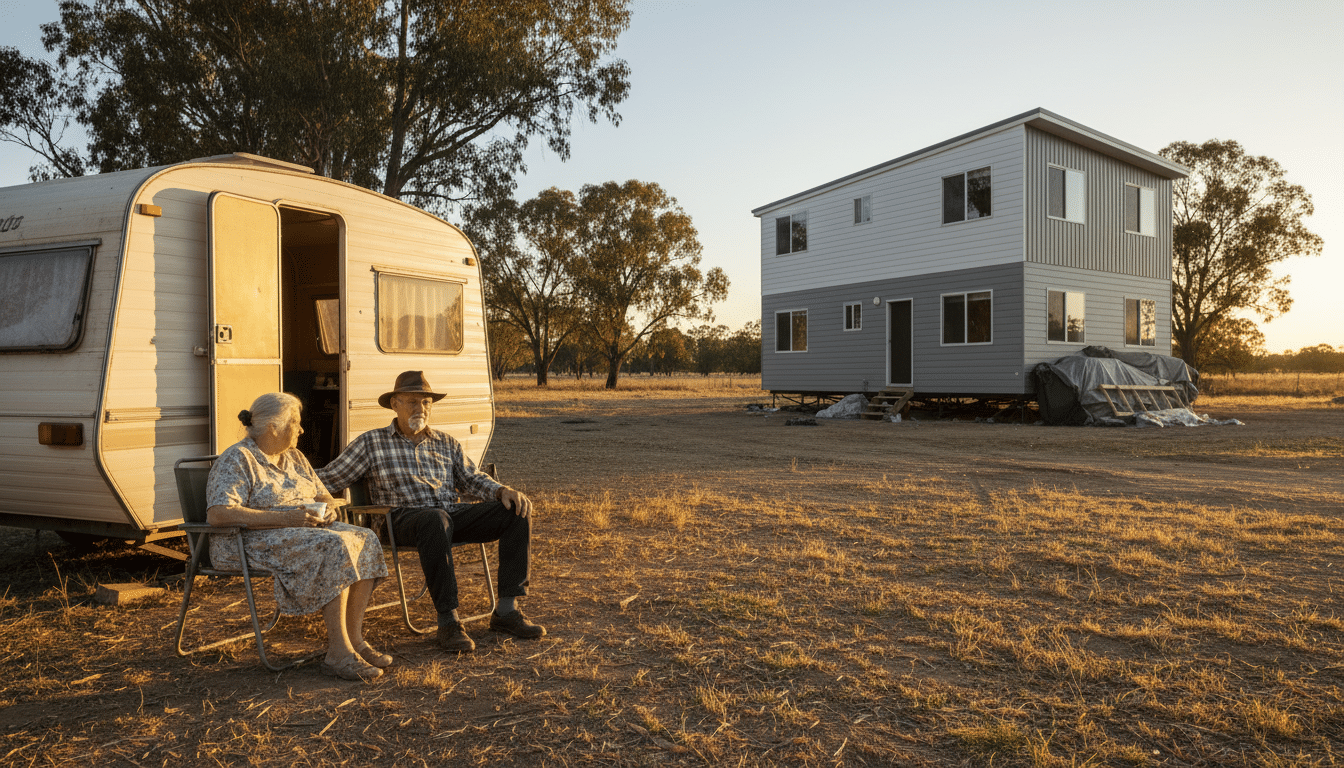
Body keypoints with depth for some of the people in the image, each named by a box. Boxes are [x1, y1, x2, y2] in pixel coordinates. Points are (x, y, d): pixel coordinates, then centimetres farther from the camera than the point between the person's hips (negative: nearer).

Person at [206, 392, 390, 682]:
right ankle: (338, 652, -30)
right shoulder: (237, 460, -8)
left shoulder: (294, 457, 18)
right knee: (334, 547, -32)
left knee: (365, 540, -17)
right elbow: (218, 514, -22)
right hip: (253, 541, -8)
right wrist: (285, 518, -27)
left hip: (307, 530, 8)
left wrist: (328, 508, -5)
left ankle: (354, 639, -18)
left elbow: (324, 496, 23)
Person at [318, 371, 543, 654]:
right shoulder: (372, 442, 12)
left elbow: (472, 479, 16)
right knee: (436, 519, -42)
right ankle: (448, 623, -37)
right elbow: (328, 479, 11)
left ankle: (506, 611, -17)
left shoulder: (447, 444, 23)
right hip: (405, 519, -5)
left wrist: (503, 491, -4)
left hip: (454, 514, 5)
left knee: (517, 510, -17)